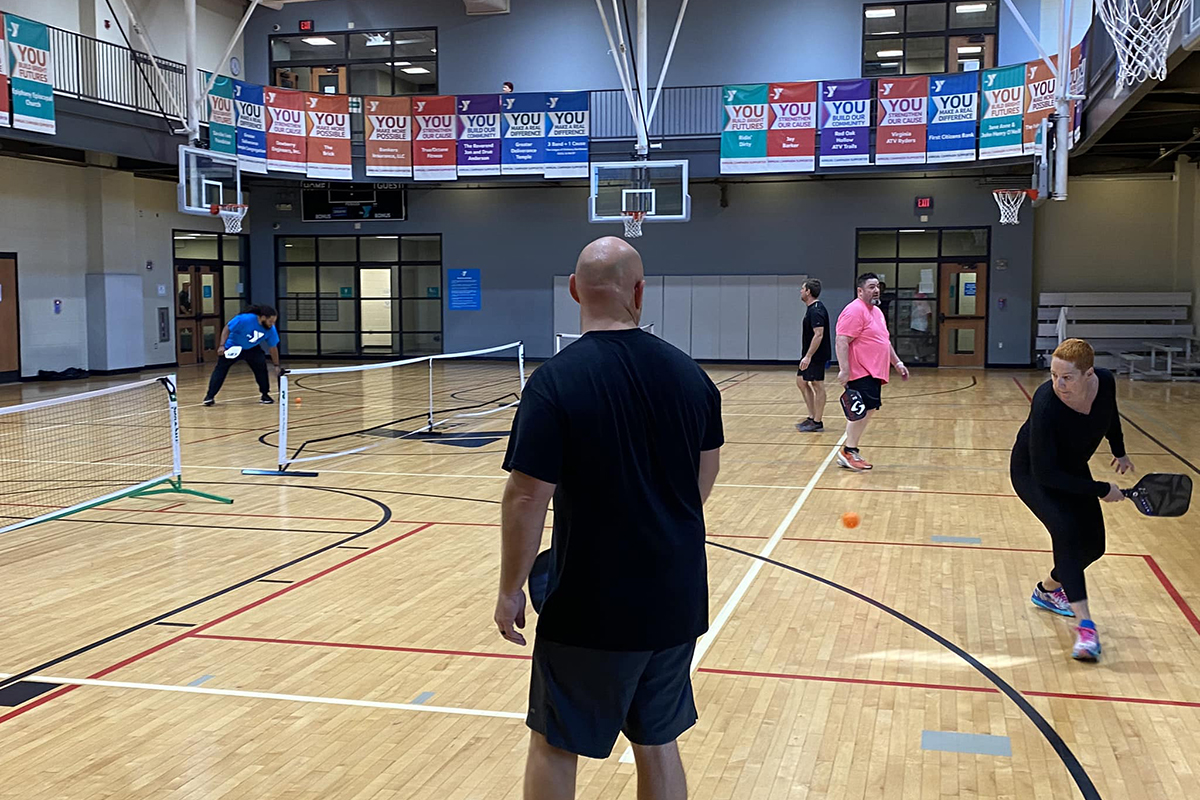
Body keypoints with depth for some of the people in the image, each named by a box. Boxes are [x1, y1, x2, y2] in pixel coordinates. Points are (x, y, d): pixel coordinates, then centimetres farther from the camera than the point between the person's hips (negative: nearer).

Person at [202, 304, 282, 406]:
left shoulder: (271, 329, -20)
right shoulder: (244, 319, -33)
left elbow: (273, 347, -6)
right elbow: (227, 328, -21)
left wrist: (277, 365, -3)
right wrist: (222, 345, -27)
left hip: (252, 349, 3)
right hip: (233, 347, -3)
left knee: (261, 367, -13)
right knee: (221, 368, -8)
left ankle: (265, 395, 2)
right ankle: (210, 396, -1)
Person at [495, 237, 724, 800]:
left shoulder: (554, 382, -16)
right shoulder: (690, 374, 0)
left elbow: (526, 498, -17)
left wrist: (510, 590, -5)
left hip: (590, 608, -4)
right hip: (676, 603, 5)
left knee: (553, 746, 13)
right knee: (658, 746, 18)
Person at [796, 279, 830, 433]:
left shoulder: (816, 310, -18)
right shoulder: (811, 308, 14)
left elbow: (818, 335, -25)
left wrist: (808, 356, -27)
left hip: (816, 356, -11)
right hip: (810, 356, 11)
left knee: (818, 386, -4)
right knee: (801, 381, 15)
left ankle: (817, 423, 2)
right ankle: (812, 417, 20)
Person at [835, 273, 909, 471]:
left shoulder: (876, 311, 20)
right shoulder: (854, 311, -12)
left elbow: (885, 341, 30)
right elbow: (842, 341, -19)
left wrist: (897, 363, 25)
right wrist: (844, 370, -26)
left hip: (873, 373, 10)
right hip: (860, 373, -10)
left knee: (869, 411, 9)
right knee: (863, 410, -14)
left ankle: (850, 451, 16)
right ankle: (848, 452, -6)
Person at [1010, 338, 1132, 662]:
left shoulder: (1105, 382, -22)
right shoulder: (1046, 404, -38)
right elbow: (1045, 473, -34)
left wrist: (1119, 452, 14)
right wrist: (1101, 490, -29)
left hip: (1073, 470, 6)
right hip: (1032, 474, -6)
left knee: (1093, 545, 6)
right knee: (1066, 531, -28)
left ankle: (1048, 589, 35)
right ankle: (1085, 626, -30)